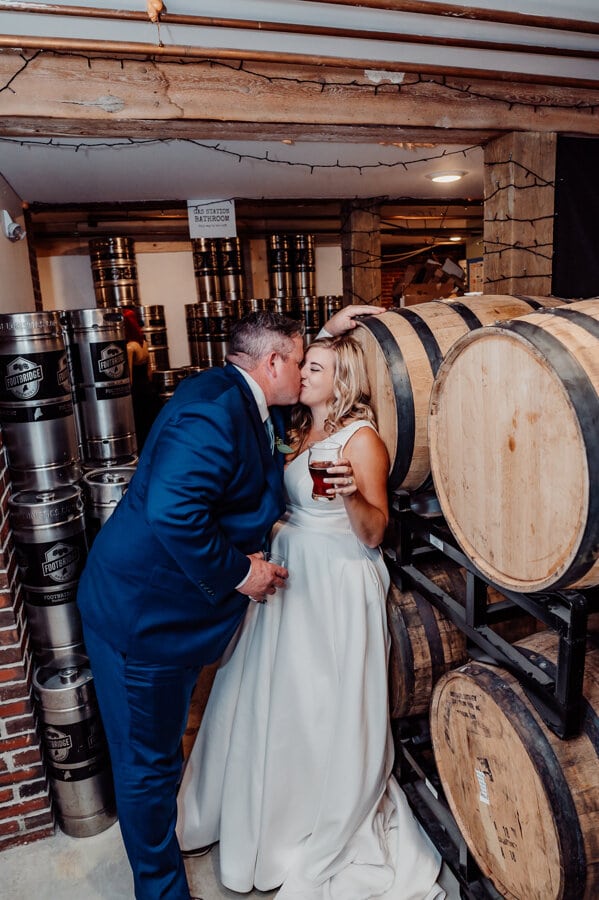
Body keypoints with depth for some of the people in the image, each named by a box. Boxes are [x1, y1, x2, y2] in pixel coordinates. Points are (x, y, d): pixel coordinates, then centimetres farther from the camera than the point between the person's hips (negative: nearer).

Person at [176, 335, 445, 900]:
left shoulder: (361, 439, -12)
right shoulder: (300, 433, 9)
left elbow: (374, 534, -14)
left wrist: (353, 494, -31)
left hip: (337, 587, -7)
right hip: (287, 576, 7)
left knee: (329, 709, 7)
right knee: (274, 698, 17)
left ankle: (331, 834, 33)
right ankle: (274, 810, 42)